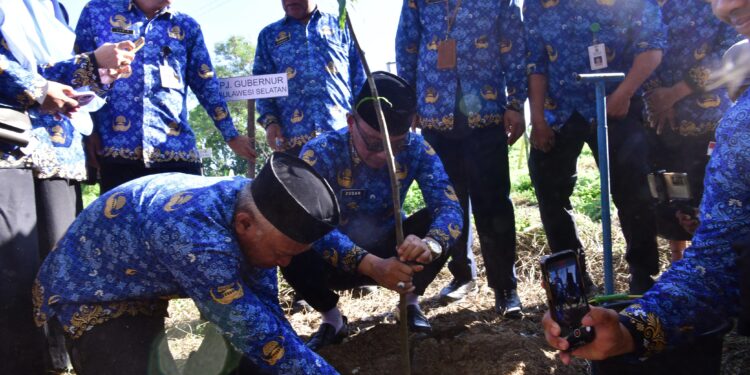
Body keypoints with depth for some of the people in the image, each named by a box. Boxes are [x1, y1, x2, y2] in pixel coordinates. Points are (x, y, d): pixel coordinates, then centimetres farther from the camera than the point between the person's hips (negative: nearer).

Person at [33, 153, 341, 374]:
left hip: (143, 288, 8)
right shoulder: (197, 238, -43)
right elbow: (255, 332, -37)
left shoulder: (254, 203, -17)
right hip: (86, 291, -8)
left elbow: (265, 309, -11)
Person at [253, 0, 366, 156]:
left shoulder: (340, 25, 18)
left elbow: (360, 78, 13)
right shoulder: (268, 35, 19)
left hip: (346, 133, 0)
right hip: (294, 138, 0)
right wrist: (270, 121, -4)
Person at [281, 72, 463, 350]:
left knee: (438, 225, -25)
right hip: (336, 262, -2)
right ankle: (331, 319, -3)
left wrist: (429, 245, -47)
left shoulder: (416, 149, -16)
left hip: (390, 254, 2)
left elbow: (450, 208, -24)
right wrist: (371, 265, -49)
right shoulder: (321, 153, -24)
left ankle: (411, 302, 3)